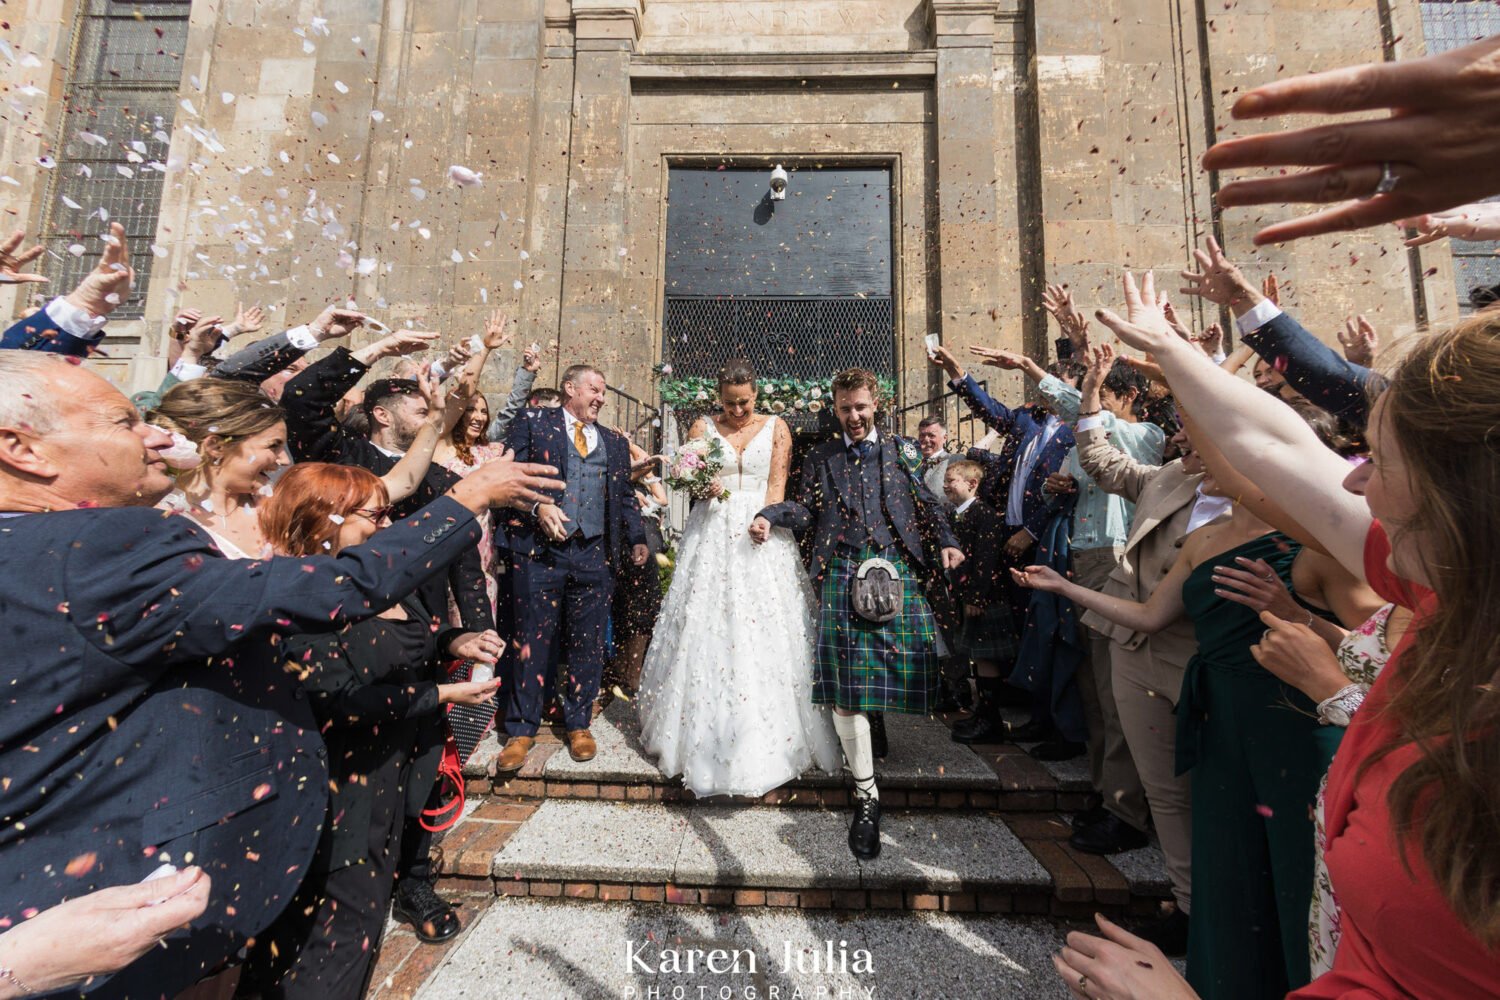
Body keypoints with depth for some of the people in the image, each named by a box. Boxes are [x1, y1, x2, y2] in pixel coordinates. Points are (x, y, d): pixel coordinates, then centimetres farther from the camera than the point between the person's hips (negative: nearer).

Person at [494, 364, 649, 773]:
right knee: (533, 642, 3)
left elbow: (625, 497, 18)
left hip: (594, 554, 3)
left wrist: (637, 539, 4)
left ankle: (579, 724, 25)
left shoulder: (615, 442, 18)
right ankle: (521, 731, 19)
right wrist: (537, 505, -16)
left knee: (588, 645, 9)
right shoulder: (533, 421, 8)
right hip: (539, 548, -3)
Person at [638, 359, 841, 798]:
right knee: (707, 626, -2)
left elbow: (777, 485, 1)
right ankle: (705, 734, 12)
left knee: (765, 631, -3)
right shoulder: (703, 427, 12)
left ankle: (769, 737, 10)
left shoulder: (775, 428, 10)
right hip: (712, 534, 1)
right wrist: (704, 486, -19)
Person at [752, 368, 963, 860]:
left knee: (915, 652, -6)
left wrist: (947, 541, 2)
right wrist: (770, 515, -4)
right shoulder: (819, 458, 19)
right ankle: (866, 793, 5)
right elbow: (806, 509, 13)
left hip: (895, 568, 1)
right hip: (841, 573, -1)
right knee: (845, 682, -7)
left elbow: (927, 503, 16)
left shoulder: (901, 453, 18)